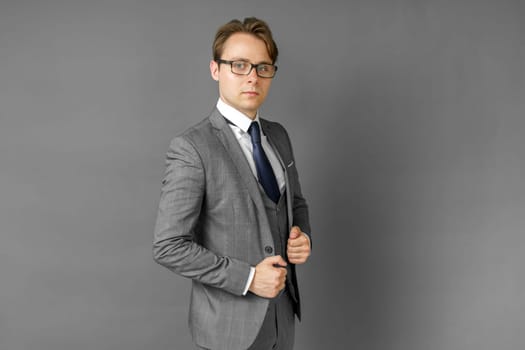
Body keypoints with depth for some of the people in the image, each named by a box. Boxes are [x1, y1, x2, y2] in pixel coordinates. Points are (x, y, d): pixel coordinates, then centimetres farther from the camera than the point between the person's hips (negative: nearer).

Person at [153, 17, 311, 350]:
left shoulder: (278, 135, 3)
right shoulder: (191, 148, -18)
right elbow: (169, 247, -19)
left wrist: (302, 236, -5)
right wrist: (247, 278, -20)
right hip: (230, 320, -6)